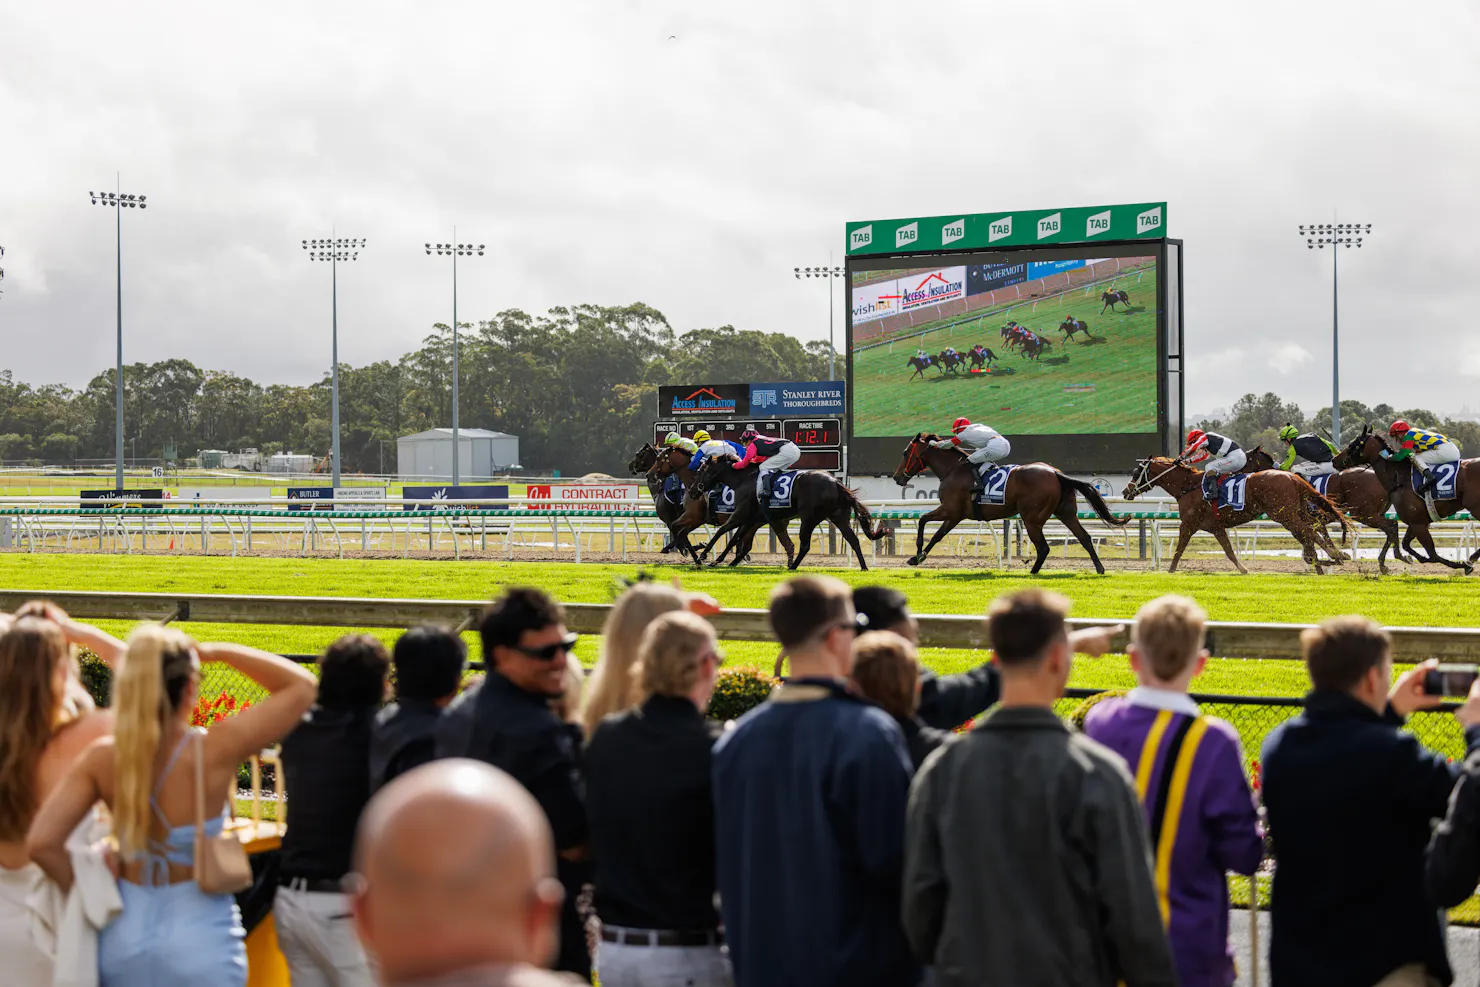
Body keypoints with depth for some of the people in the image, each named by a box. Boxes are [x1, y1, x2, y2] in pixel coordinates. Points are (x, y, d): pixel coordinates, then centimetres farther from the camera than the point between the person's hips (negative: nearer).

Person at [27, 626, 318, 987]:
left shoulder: (102, 758, -7)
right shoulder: (214, 751, -16)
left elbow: (41, 842, -13)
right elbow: (301, 686, -7)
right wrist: (214, 652, -6)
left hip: (125, 935, 3)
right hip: (199, 941, -3)